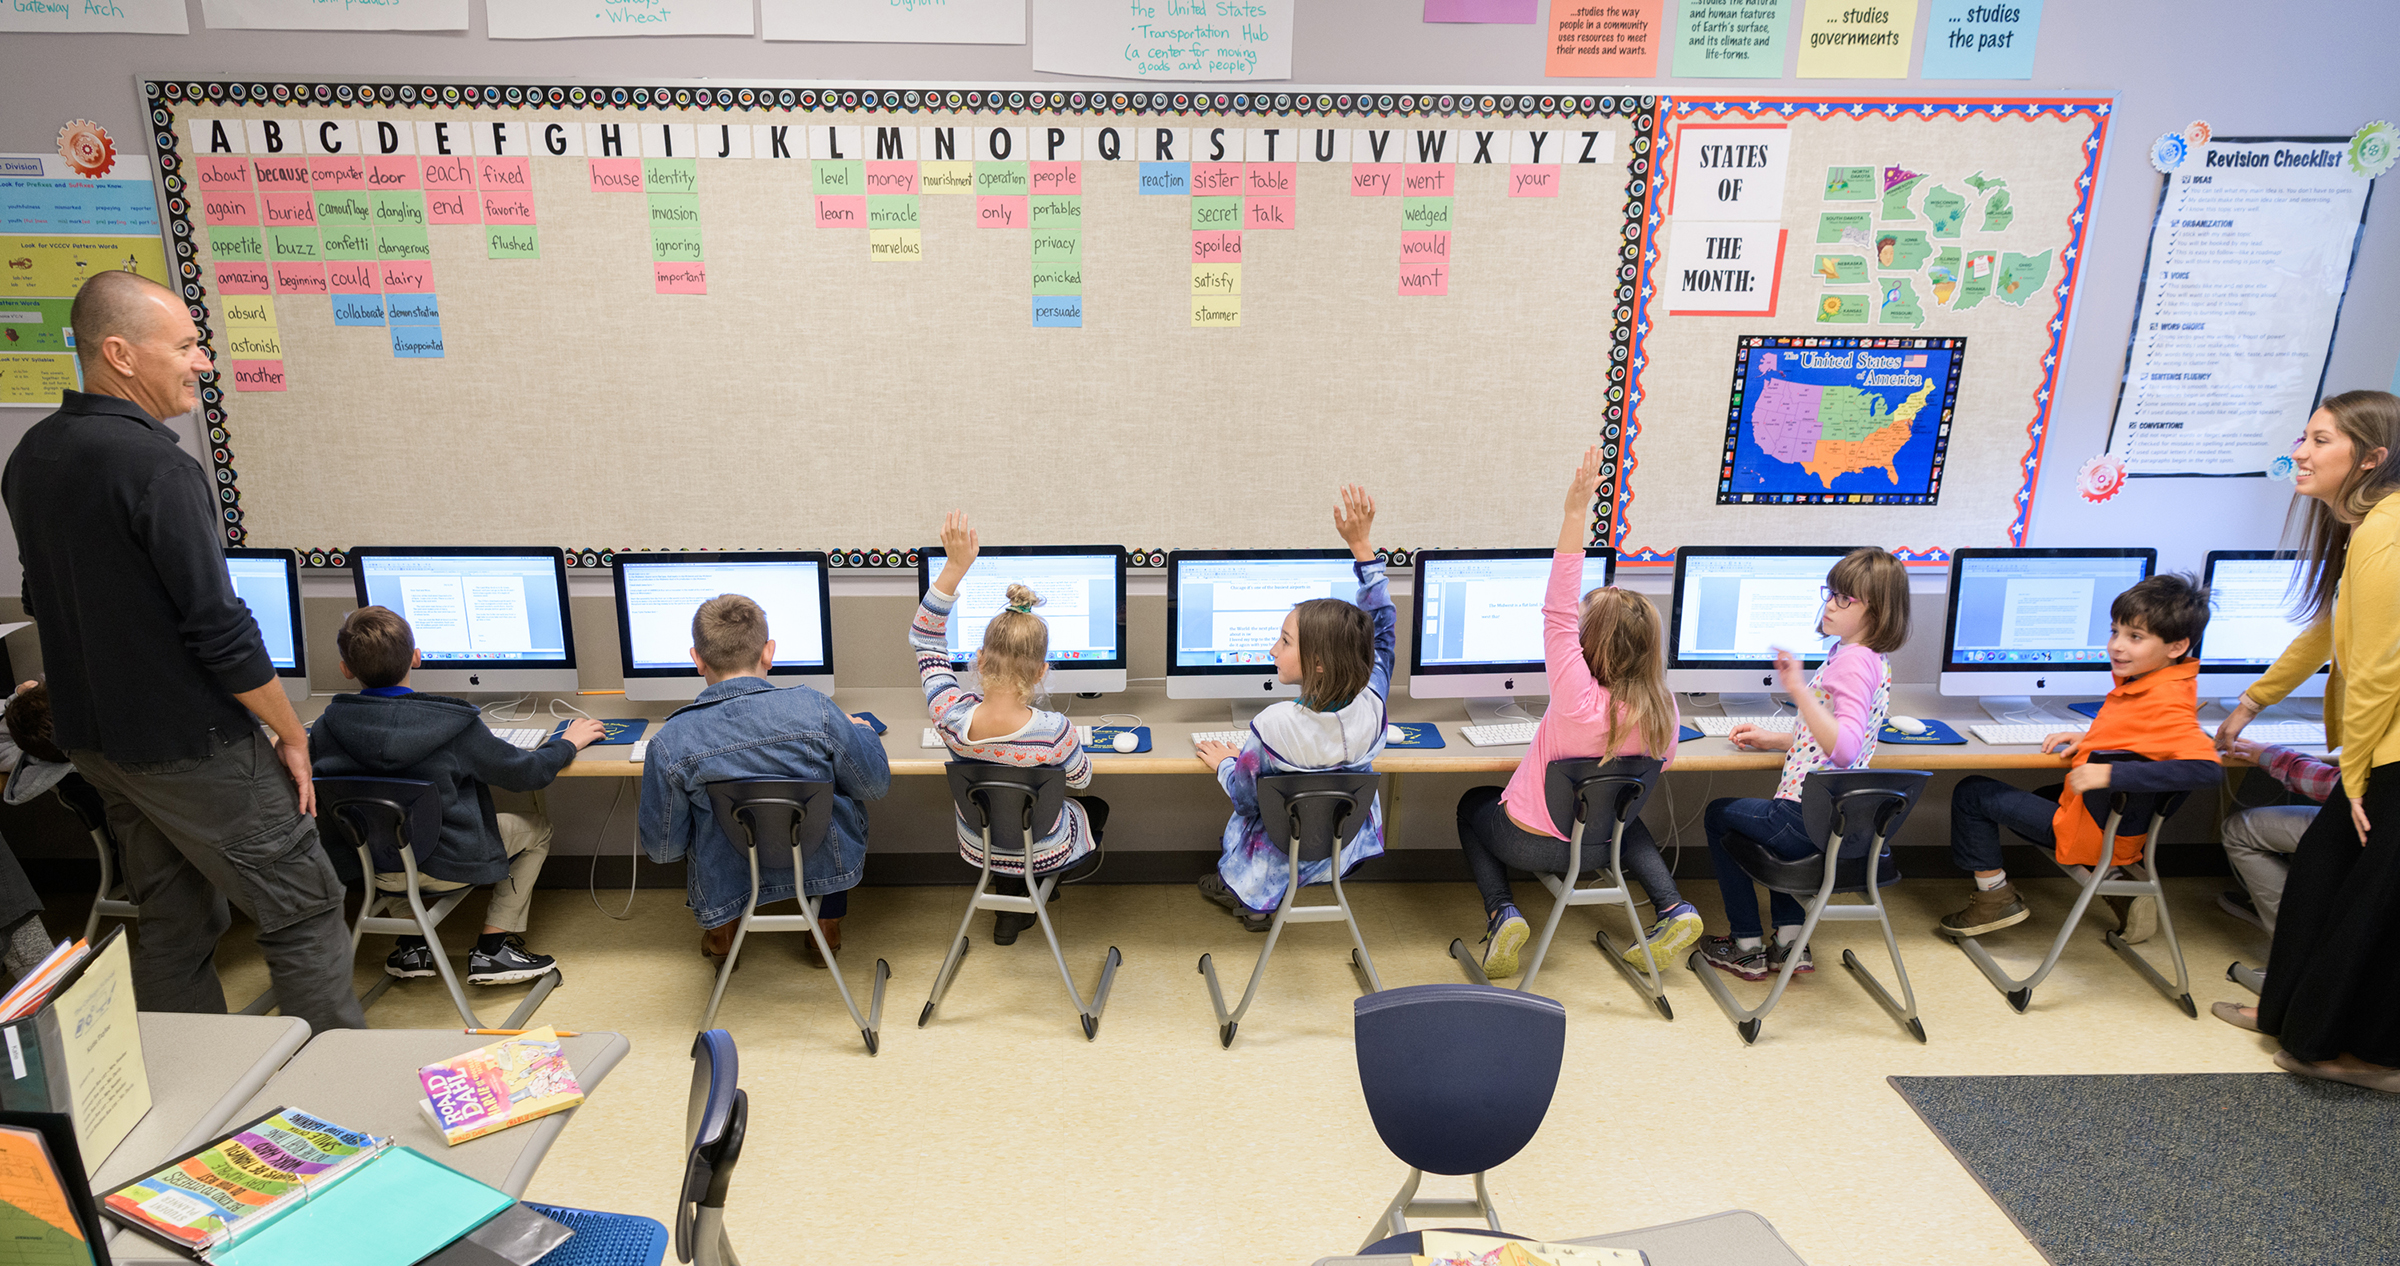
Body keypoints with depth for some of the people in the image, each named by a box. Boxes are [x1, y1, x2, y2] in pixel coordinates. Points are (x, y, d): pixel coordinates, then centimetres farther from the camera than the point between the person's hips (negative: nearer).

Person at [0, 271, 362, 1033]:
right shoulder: (156, 467, -22)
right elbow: (219, 628, -23)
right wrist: (291, 735, -12)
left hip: (93, 737, 9)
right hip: (190, 744, -9)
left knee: (174, 920, 18)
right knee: (302, 911, 1)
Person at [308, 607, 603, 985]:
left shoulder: (329, 725, -11)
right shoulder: (455, 726, -21)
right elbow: (527, 772, -12)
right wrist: (567, 742, 7)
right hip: (447, 866, -5)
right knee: (536, 826, 18)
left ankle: (412, 944, 31)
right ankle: (492, 948, 13)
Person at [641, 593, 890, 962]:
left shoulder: (670, 743, -22)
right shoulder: (814, 709, -22)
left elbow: (663, 848, -10)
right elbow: (875, 785, -8)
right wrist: (863, 732, 14)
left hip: (727, 887, 1)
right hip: (825, 870, 0)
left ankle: (722, 931, 34)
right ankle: (828, 927, 33)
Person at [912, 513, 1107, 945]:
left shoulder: (951, 715, -31)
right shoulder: (1055, 732, -37)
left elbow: (924, 637, -15)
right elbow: (1081, 779, -12)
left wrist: (954, 567, -23)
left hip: (977, 849, 3)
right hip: (1041, 854, -3)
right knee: (1096, 808, 32)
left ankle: (1008, 894, 32)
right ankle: (1027, 900, 27)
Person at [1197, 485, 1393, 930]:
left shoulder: (1274, 726, -35)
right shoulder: (1370, 704, -24)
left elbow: (1245, 795, -18)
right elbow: (1382, 623, -7)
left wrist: (1225, 762, 4)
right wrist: (1362, 546, -4)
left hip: (1287, 859, -4)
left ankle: (1252, 900, 38)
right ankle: (1252, 897, 38)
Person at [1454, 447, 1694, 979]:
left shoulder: (1579, 702, -33)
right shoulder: (1662, 710, -17)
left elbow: (1555, 612, -36)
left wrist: (1576, 513, -39)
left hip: (1532, 840, -5)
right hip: (1598, 846, 5)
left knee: (1473, 803, 25)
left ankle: (1501, 910, 4)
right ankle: (1673, 908, 18)